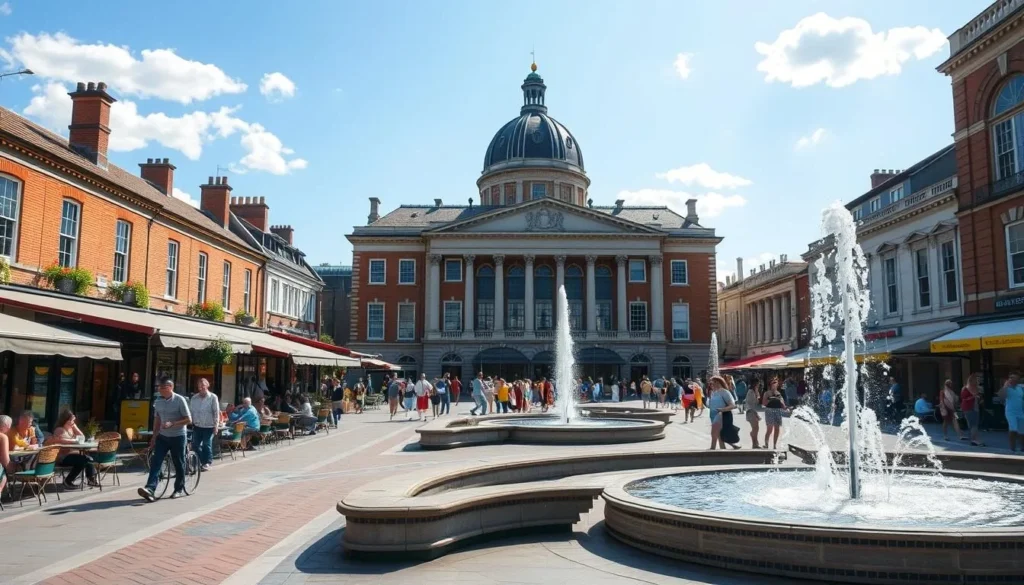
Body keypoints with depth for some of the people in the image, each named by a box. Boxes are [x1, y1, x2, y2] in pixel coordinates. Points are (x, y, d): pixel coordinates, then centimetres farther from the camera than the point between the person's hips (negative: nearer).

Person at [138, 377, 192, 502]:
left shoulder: (179, 400, -14)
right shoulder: (158, 401, 3)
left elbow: (189, 420, -14)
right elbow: (157, 419, 13)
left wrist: (172, 424, -25)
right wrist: (154, 437, 11)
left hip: (177, 436, -5)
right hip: (162, 436, 5)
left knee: (178, 464, 5)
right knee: (155, 461, -7)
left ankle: (179, 489, 19)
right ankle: (150, 489, -13)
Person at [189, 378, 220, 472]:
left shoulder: (213, 397, -6)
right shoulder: (194, 398, 7)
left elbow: (216, 412, -6)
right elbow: (191, 410, 12)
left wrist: (216, 425, -9)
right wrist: (191, 422, 7)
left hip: (208, 426, -4)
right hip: (197, 426, 5)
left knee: (207, 445, 1)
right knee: (195, 445, 7)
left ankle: (207, 462, 13)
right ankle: (200, 461, 24)